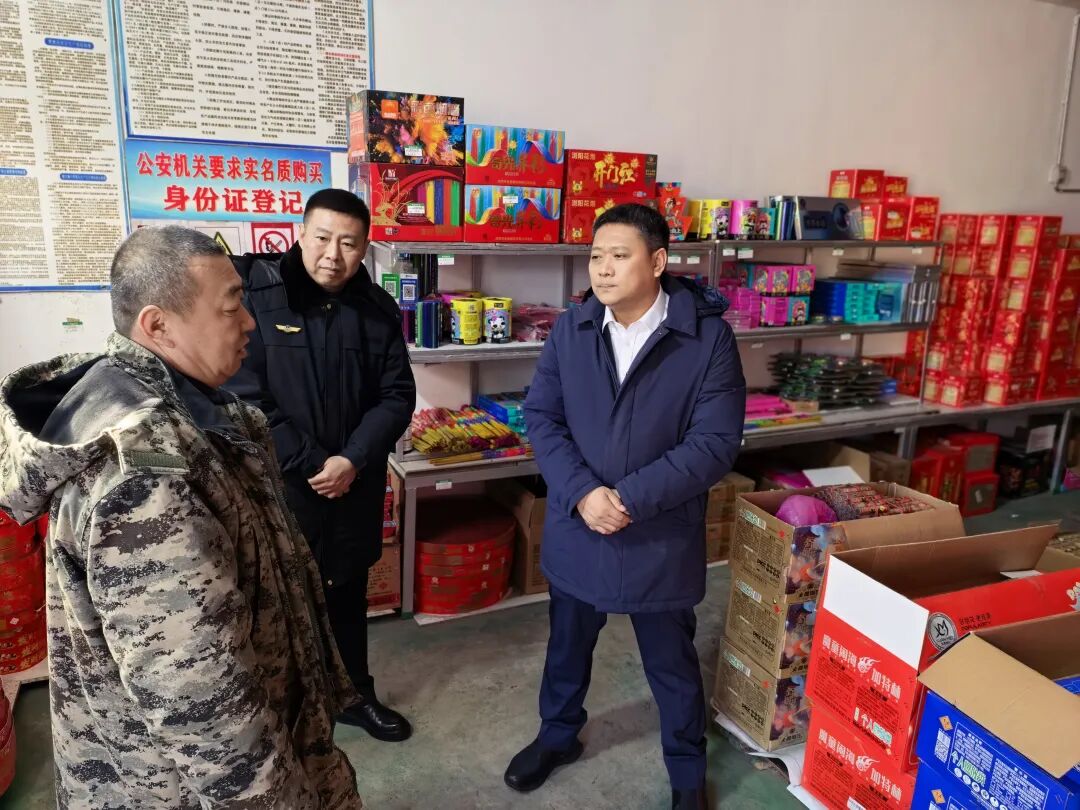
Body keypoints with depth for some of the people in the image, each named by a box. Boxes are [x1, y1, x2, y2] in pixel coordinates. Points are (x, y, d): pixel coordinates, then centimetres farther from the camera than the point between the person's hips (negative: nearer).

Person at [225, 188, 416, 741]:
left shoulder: (378, 310, 1)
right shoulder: (255, 295, -11)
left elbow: (397, 396, 0)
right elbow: (245, 398, -15)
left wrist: (353, 460, -14)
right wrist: (311, 464, -16)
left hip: (354, 489, 4)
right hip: (276, 488, -4)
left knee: (348, 596, 20)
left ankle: (355, 694, 40)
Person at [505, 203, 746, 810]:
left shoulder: (709, 337, -14)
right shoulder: (571, 330, -3)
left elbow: (716, 442, -17)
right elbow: (541, 417, -4)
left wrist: (631, 499, -22)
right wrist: (581, 492, -19)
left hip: (662, 536, -3)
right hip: (576, 528, 3)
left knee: (672, 663, 17)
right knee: (568, 645, 24)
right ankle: (558, 736, 51)